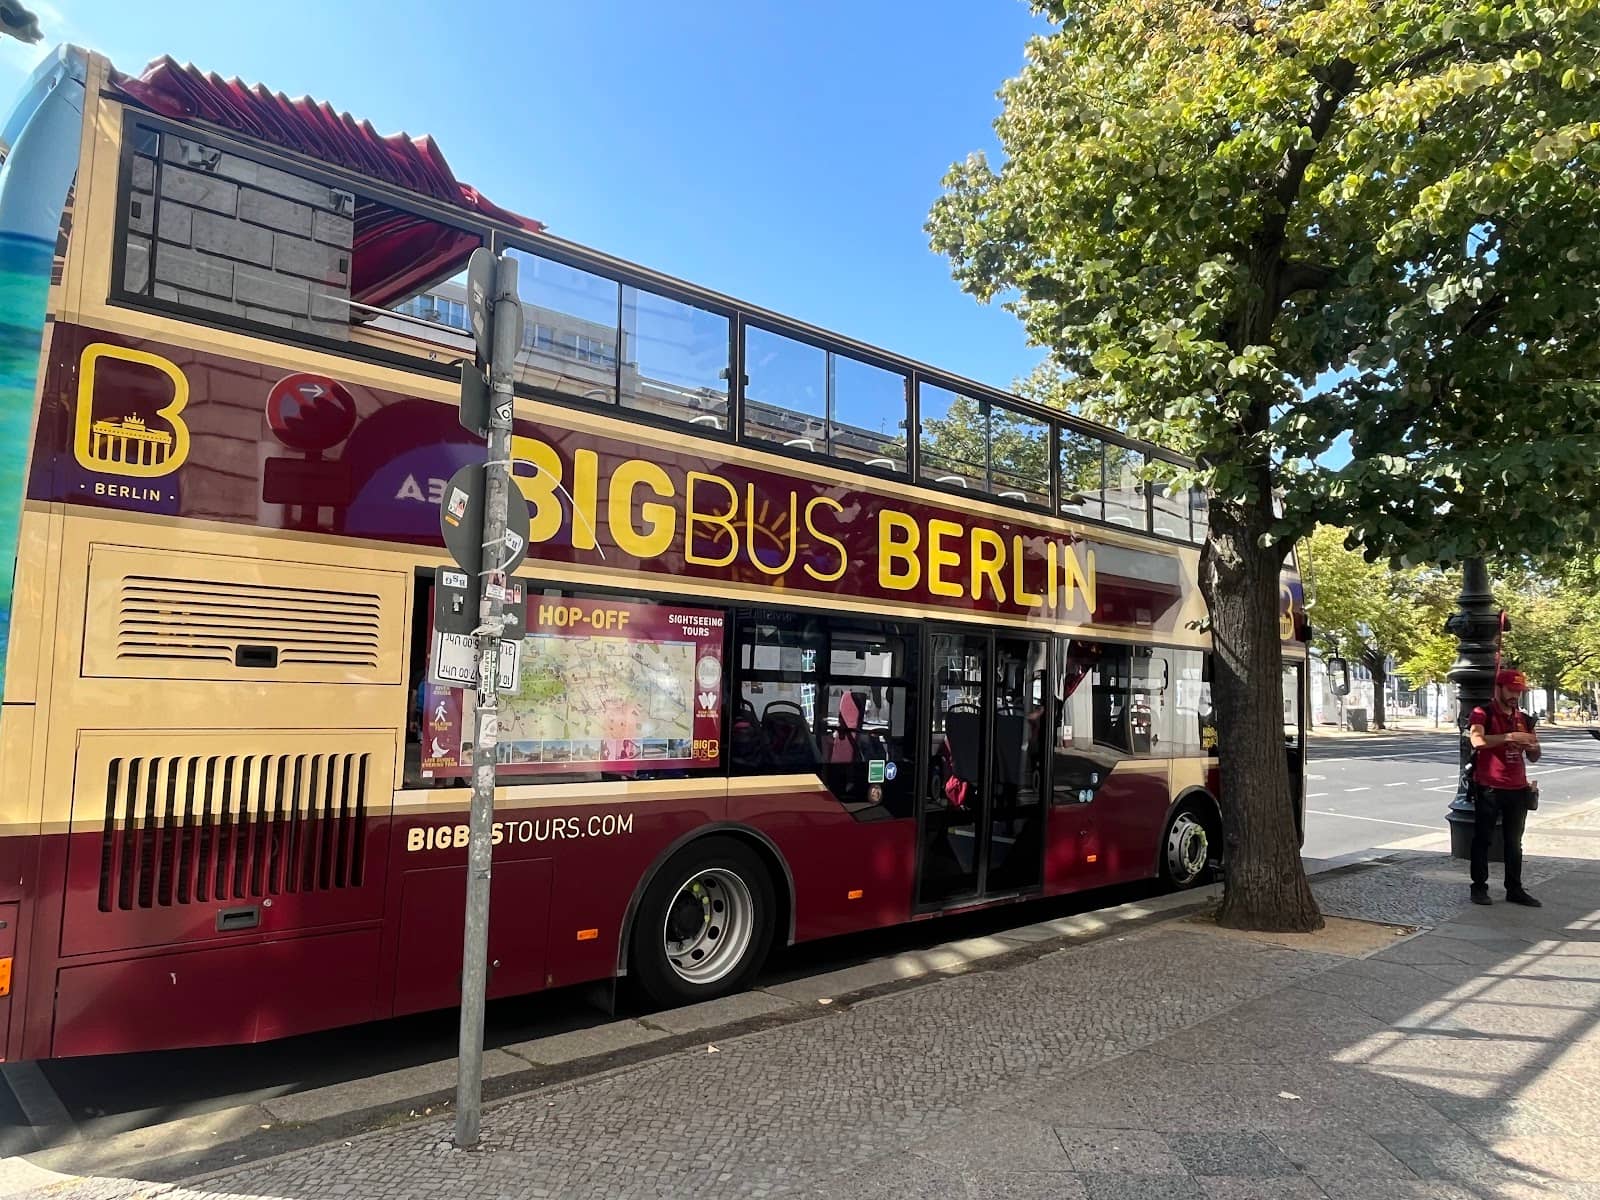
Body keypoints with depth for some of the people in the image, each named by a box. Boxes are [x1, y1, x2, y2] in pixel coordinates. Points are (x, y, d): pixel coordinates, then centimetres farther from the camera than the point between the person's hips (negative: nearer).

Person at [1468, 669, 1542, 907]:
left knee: (1514, 842, 10)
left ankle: (1514, 889, 17)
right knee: (1483, 839, 1)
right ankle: (1479, 887, 8)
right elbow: (1477, 740, -24)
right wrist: (1510, 737, -31)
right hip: (1489, 788, -6)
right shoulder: (1482, 713, -4)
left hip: (1518, 789, 6)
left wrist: (1532, 747, -4)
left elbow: (1533, 758, 19)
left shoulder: (1524, 719, 14)